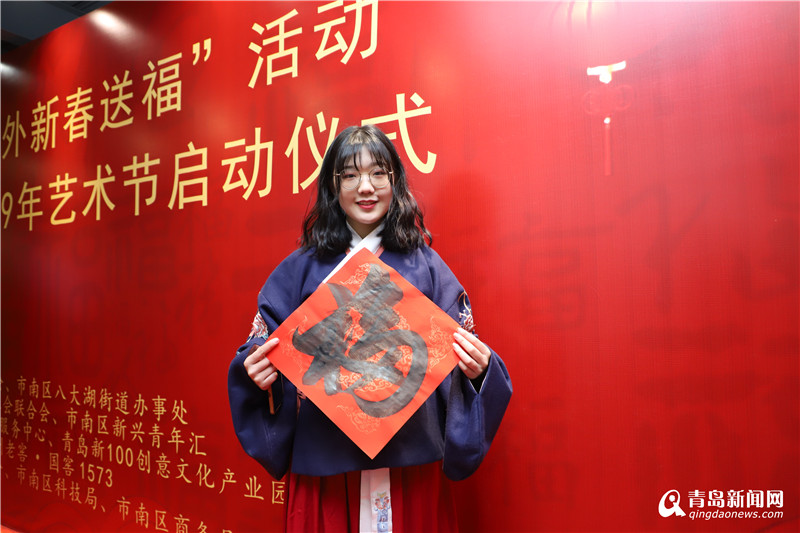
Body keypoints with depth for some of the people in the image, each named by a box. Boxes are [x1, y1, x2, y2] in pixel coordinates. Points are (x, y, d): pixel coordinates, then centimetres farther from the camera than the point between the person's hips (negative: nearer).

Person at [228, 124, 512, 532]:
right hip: (324, 457, 0)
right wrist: (254, 370, -14)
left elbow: (456, 358, 4)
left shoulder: (424, 265, 2)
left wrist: (479, 367, -16)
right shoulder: (301, 269, 2)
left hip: (410, 457, 0)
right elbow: (263, 353, 6)